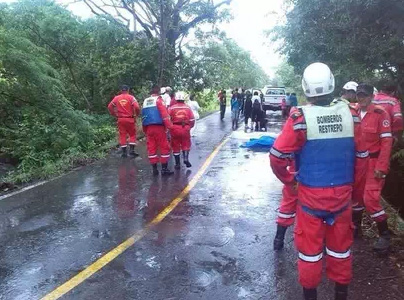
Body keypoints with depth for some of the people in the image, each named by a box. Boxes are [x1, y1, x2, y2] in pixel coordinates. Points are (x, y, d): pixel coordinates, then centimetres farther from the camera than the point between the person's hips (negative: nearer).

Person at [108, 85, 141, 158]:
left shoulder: (116, 98, 5)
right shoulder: (131, 97, -4)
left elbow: (110, 106, 4)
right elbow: (137, 107, -16)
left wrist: (115, 115, 13)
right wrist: (136, 115, 0)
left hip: (120, 119, 3)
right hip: (130, 119, -2)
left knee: (122, 135, 8)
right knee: (132, 134, 10)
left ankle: (124, 152, 10)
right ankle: (131, 150, 1)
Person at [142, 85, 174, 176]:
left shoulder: (145, 101, 17)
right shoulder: (159, 100, -2)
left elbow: (143, 116, 19)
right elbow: (164, 113, -14)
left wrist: (145, 130, 24)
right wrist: (169, 126, -17)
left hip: (148, 128, 6)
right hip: (159, 127, -6)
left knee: (151, 148, 8)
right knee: (164, 147, 1)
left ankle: (154, 169, 11)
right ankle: (164, 169, 0)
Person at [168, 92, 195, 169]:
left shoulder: (171, 108, 0)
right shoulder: (188, 108, 5)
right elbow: (192, 120, 6)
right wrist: (189, 127, 22)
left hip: (175, 129, 0)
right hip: (185, 129, 1)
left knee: (176, 146, 11)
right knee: (186, 144, 17)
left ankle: (177, 163, 15)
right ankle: (186, 158, -3)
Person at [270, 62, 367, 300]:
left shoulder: (300, 118, -16)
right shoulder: (351, 115, -5)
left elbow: (277, 156, -14)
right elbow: (361, 157, 2)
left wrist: (289, 181, 3)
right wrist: (353, 186, 15)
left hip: (311, 194, -3)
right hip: (342, 193, 3)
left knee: (310, 246, 13)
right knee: (340, 245, 20)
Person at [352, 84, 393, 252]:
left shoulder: (380, 114, -11)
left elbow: (386, 142, -13)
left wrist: (381, 167, -16)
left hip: (373, 162, -5)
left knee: (370, 199, -9)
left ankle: (385, 235, 9)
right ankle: (356, 225, 35)